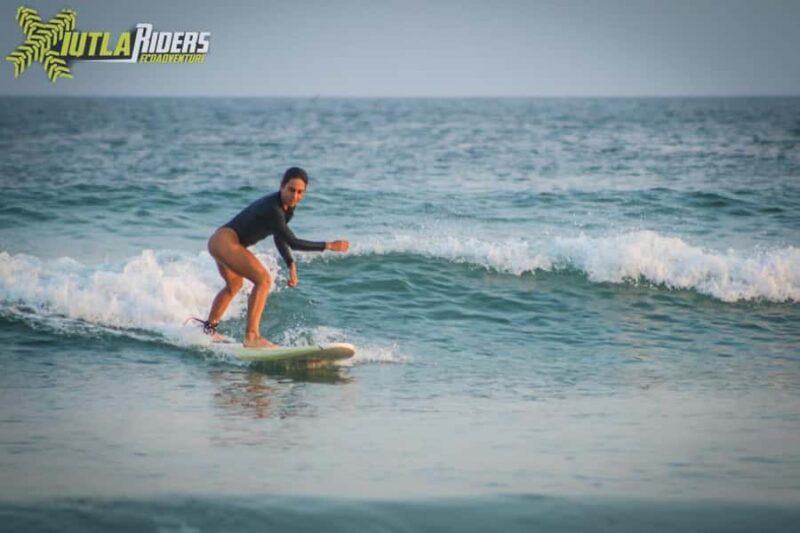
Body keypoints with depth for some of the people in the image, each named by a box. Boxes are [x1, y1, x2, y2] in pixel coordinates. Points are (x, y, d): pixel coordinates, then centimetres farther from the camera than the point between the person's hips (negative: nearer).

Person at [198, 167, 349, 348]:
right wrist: (329, 246, -27)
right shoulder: (272, 208, -28)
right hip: (226, 242, -11)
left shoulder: (287, 207, 1)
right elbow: (292, 242, -28)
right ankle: (251, 337, -28)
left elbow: (279, 237, 13)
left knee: (234, 285, 33)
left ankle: (209, 328, 55)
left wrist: (291, 264, 2)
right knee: (263, 279, -23)